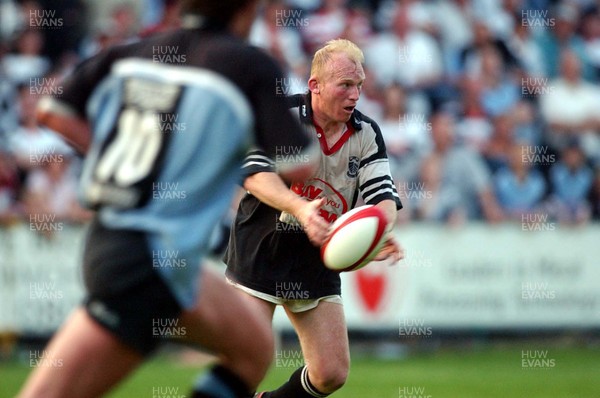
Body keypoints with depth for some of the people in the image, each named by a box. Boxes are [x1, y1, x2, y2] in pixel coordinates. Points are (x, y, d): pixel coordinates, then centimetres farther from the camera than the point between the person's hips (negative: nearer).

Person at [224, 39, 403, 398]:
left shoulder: (367, 135, 2)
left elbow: (381, 192, -5)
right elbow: (255, 173, -24)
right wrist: (300, 208, -41)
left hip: (318, 261, 5)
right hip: (260, 252, -5)